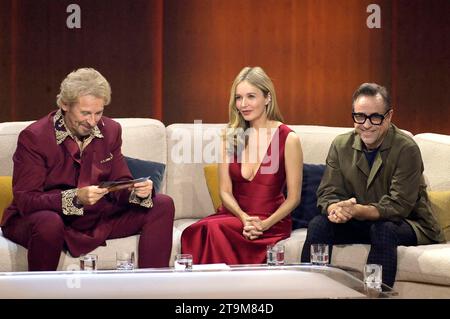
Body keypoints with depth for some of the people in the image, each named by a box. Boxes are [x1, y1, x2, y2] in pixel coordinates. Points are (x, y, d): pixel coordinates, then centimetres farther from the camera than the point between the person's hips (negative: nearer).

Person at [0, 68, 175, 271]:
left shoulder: (110, 130, 2)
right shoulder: (33, 137, -15)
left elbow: (120, 184, 4)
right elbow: (25, 201, -21)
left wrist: (138, 191, -21)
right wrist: (75, 197, -35)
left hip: (96, 218, 6)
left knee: (162, 205, -3)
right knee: (49, 223, -42)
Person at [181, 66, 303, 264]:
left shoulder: (288, 139, -3)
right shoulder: (230, 135, 10)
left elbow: (293, 198, -1)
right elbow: (225, 191, 7)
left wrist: (265, 224, -16)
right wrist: (244, 218, -13)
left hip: (272, 222, -3)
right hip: (235, 214, 4)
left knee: (213, 228, -33)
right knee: (194, 232, -32)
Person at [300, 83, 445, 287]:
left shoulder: (406, 149, -17)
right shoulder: (341, 146, 0)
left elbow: (399, 206, -23)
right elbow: (327, 193, -2)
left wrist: (356, 211, -39)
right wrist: (335, 209, -28)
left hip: (407, 223, -4)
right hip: (362, 224, 4)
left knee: (383, 230, -36)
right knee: (318, 224, -20)